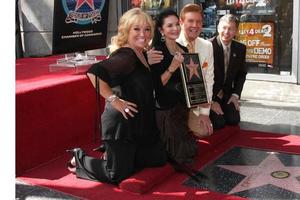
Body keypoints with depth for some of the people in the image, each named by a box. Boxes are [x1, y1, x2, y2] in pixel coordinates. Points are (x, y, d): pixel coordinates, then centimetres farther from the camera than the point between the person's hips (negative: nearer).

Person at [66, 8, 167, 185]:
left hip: (141, 122, 9)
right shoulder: (126, 55, -21)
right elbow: (94, 72, -35)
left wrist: (151, 62, 2)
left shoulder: (141, 54, 8)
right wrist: (114, 100, -27)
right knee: (117, 175, 2)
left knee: (159, 159, 16)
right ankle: (80, 158, 25)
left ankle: (114, 155, 29)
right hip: (121, 123, -9)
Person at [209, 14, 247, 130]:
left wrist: (235, 95, -1)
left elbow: (242, 74, 11)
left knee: (234, 120, -8)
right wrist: (211, 100, -16)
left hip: (227, 94, 5)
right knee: (219, 123, -17)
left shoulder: (240, 48, 1)